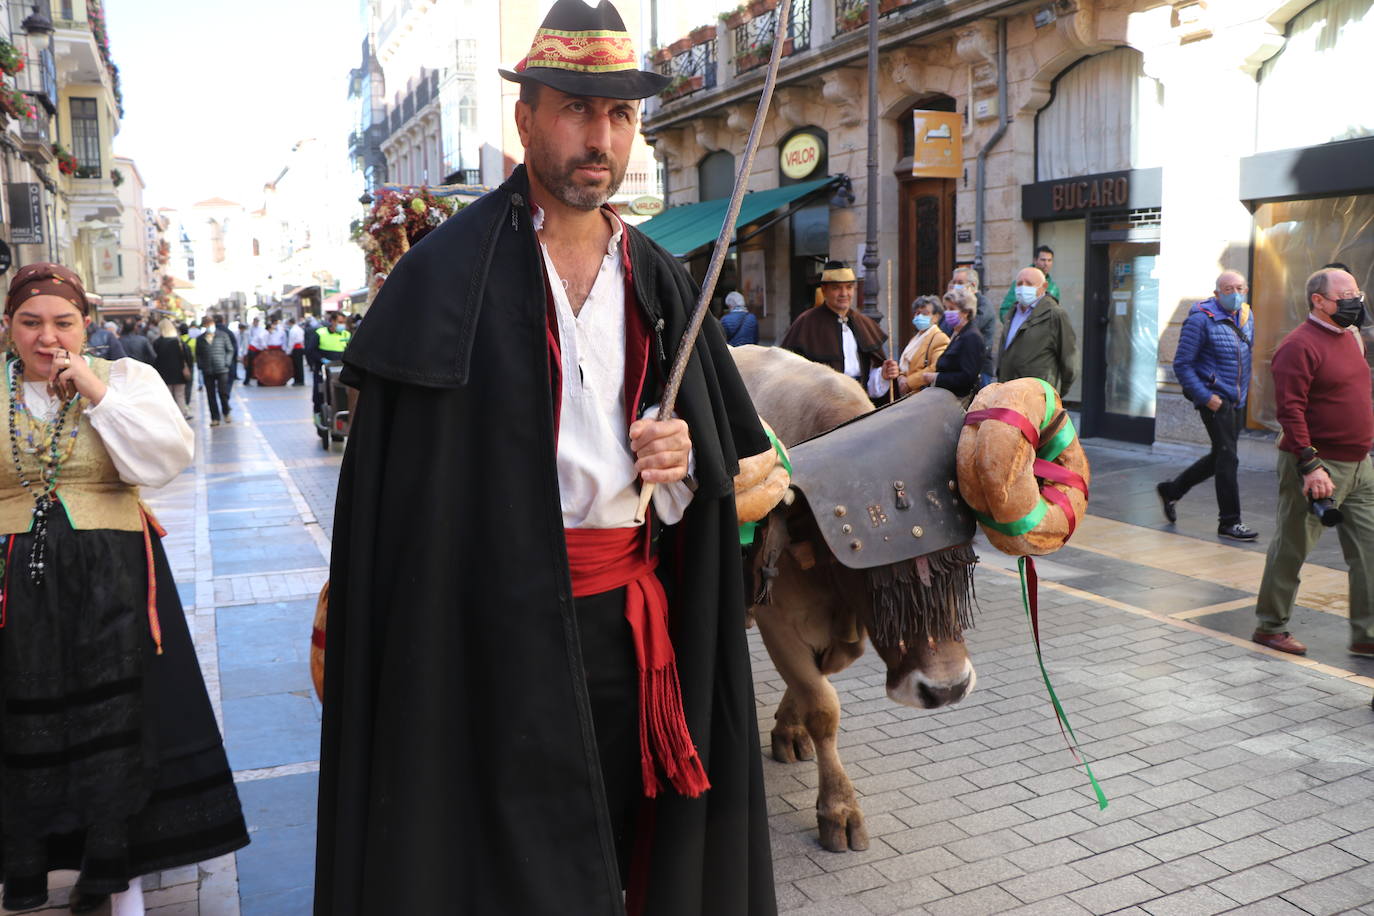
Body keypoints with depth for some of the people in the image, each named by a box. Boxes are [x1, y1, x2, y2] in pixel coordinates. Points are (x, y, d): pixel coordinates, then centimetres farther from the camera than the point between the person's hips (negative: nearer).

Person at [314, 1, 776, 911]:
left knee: (627, 830, 15)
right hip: (503, 619, -4)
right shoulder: (448, 272, -5)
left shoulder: (659, 280, 10)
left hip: (635, 617, 5)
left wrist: (682, 461, -6)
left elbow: (729, 451, 15)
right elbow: (398, 478, -8)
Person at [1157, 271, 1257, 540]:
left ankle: (1171, 490, 32)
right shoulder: (1201, 320, -14)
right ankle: (1229, 522, 3)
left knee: (1220, 457, 15)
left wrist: (1245, 389, 16)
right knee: (1228, 458, -7)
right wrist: (1205, 397, -18)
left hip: (1237, 401, 8)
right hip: (1215, 401, -8)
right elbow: (1182, 364, -14)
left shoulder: (1246, 317, 9)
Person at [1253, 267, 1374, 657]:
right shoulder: (1299, 345, -15)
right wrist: (1311, 465, -26)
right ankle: (1269, 626, 17)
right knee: (1291, 549, 3)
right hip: (1316, 467, -9)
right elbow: (1290, 410, -21)